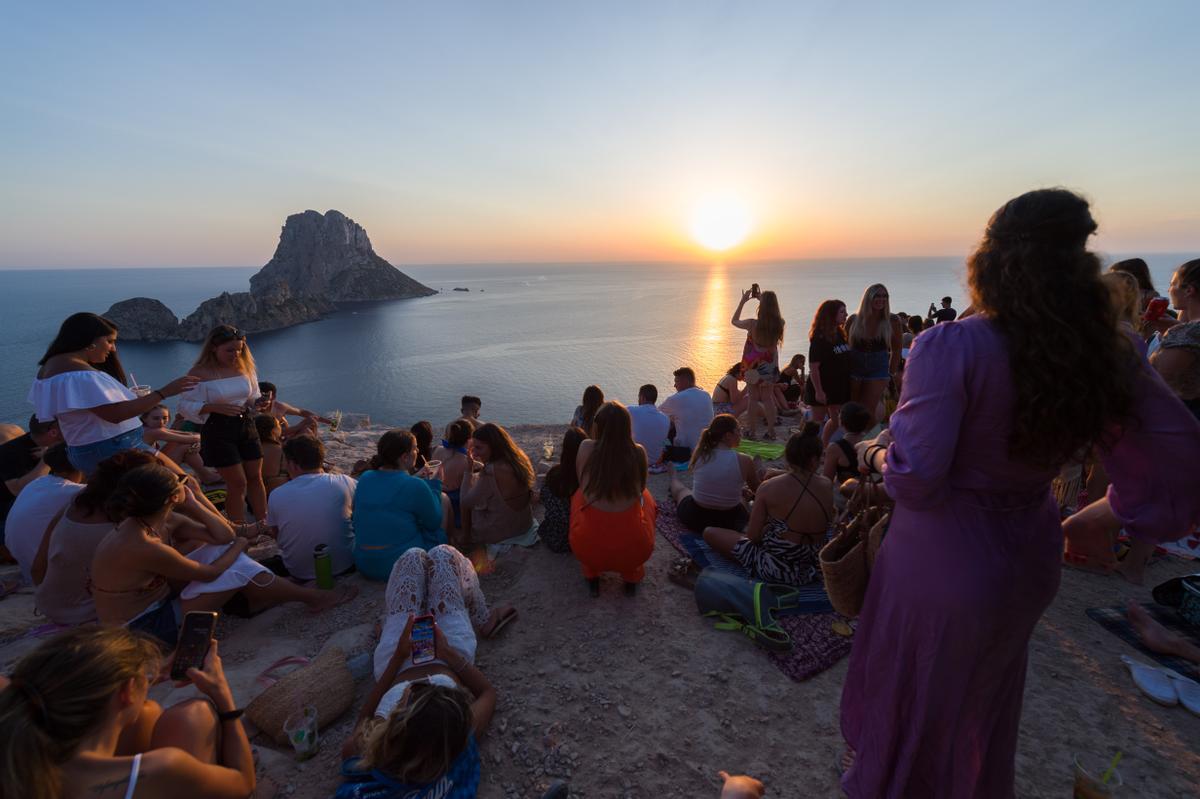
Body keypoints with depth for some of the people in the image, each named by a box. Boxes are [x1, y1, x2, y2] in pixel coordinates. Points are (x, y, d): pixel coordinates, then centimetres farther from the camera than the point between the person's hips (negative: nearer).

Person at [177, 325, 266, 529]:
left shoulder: (245, 367, 3)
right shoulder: (199, 373, -10)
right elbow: (185, 407, -9)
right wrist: (216, 407, -23)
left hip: (246, 426, 5)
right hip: (218, 430, -5)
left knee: (255, 477, 10)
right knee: (237, 483, -1)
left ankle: (263, 524, 23)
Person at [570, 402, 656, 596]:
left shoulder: (586, 448, -6)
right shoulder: (638, 452, -5)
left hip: (588, 549, 0)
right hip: (634, 549, 0)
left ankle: (591, 575, 33)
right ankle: (632, 576, 33)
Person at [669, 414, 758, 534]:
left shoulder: (699, 455, -10)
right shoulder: (744, 461, -18)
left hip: (695, 519, 1)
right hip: (731, 522, -1)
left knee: (681, 489, 35)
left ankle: (673, 479, 65)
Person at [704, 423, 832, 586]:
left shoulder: (769, 488, -18)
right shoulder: (826, 486, -10)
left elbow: (752, 536, -12)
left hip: (776, 571, -5)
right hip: (815, 567, 5)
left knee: (710, 533, 7)